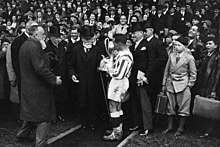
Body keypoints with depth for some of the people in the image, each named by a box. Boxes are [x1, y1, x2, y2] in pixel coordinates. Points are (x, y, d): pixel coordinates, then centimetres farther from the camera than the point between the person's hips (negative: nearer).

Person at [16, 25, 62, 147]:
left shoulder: (25, 45, 11)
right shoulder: (34, 47, -21)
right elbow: (40, 69, -27)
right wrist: (54, 79, -18)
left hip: (28, 86, 10)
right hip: (39, 88, -10)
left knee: (32, 111, 26)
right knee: (44, 116, 1)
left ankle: (23, 132, 39)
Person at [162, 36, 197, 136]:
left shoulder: (189, 58, -4)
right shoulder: (171, 56, 8)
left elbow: (193, 74, 0)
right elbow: (166, 70, 12)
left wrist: (189, 85, -5)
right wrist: (164, 84, 9)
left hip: (183, 85, -4)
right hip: (170, 84, 4)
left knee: (183, 107, 1)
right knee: (170, 107, 10)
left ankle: (181, 129, 13)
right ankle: (169, 127, 21)